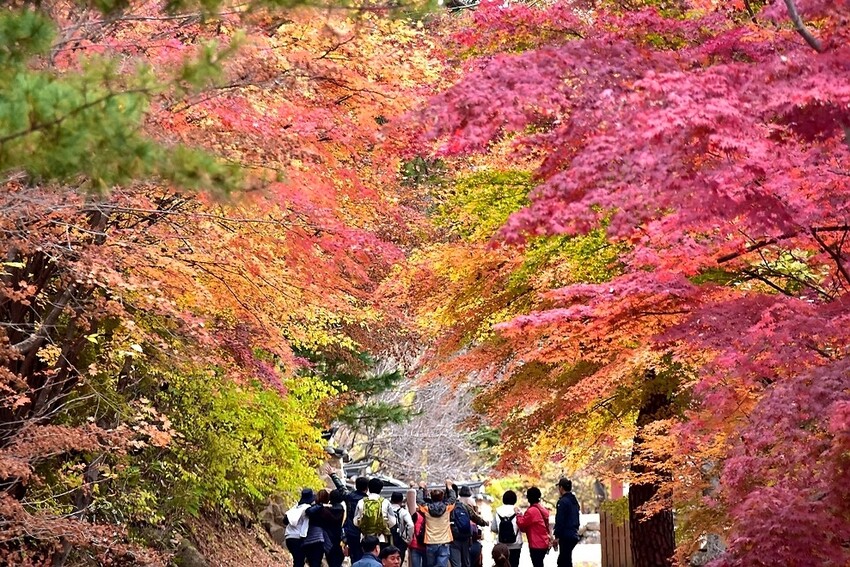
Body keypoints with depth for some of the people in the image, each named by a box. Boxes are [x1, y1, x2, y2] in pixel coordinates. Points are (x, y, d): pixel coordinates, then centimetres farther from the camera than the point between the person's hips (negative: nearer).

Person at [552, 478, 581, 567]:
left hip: (566, 536, -9)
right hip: (574, 535, 9)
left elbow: (560, 521, -17)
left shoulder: (563, 501, -13)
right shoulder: (574, 501, 15)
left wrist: (557, 537, -14)